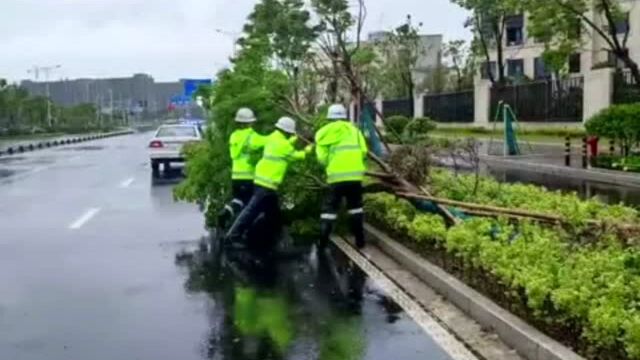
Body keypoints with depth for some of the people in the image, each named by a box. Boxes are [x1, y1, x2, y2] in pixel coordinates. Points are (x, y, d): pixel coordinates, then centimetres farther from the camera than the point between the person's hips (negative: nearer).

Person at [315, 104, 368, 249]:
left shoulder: (325, 133, 2)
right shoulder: (354, 130, 10)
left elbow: (322, 157, -2)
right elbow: (363, 152, 3)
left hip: (337, 176, -2)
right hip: (355, 175, 2)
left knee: (330, 208, 5)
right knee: (355, 206, 17)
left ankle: (323, 241, 1)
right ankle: (360, 239, 16)